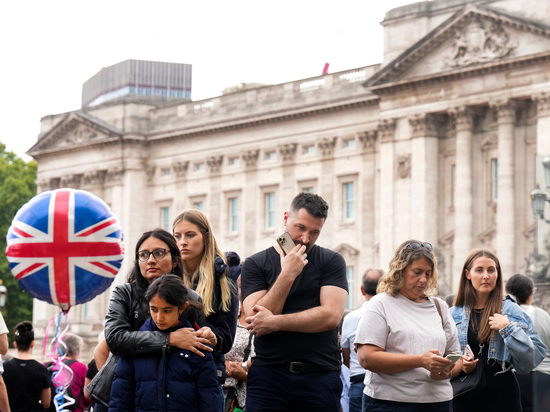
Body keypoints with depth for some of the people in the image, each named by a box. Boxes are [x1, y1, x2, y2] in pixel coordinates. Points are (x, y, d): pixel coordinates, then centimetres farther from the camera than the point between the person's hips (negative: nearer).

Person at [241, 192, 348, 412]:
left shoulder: (331, 261, 6)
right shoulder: (255, 264, 6)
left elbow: (331, 315, -8)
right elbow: (255, 321, -7)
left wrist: (275, 322, -10)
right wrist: (287, 275, -13)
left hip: (319, 376, 0)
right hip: (268, 375, 0)